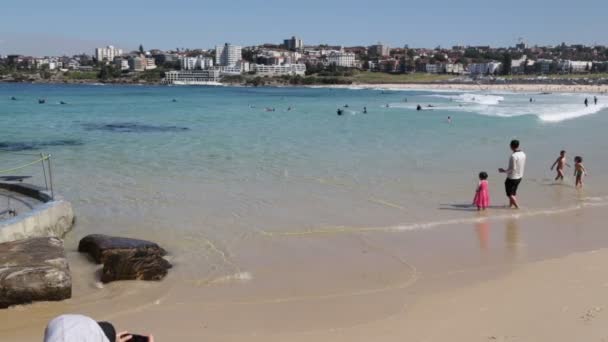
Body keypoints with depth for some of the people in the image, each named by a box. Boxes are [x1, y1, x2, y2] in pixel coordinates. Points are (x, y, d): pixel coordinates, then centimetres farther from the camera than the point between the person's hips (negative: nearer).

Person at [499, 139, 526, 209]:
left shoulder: (513, 156, -26)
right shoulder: (523, 154, 0)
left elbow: (512, 168, -25)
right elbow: (524, 166, 9)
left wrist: (504, 171, -12)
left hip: (512, 177, -8)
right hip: (519, 177, 8)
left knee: (510, 194, 6)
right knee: (513, 192, 22)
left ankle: (517, 206, 3)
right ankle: (511, 205, 30)